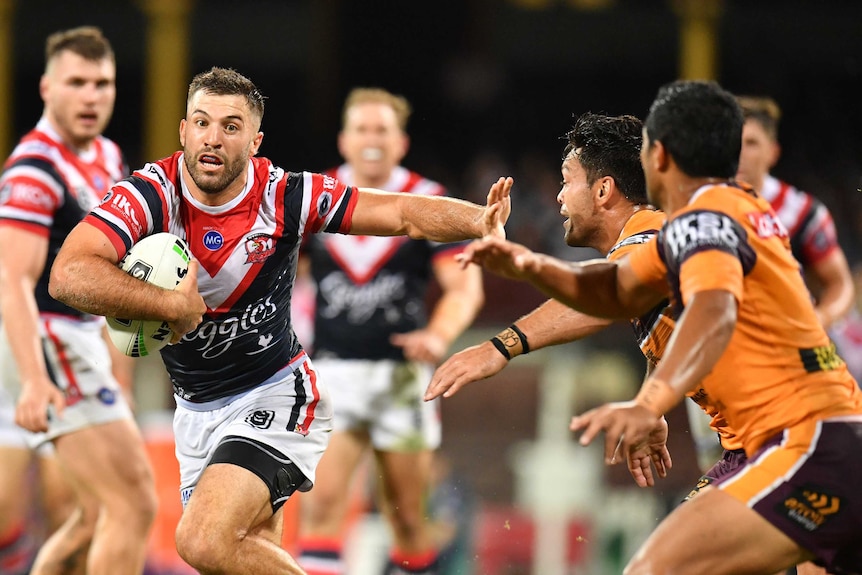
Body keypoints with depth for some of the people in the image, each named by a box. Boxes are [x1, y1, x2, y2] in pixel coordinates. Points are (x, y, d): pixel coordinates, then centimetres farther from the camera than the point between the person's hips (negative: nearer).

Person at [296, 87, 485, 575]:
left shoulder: (429, 202, -1)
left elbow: (465, 286, -5)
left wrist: (439, 337, -24)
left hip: (402, 374, -1)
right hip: (333, 371, 1)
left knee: (407, 516, 6)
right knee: (322, 501, -15)